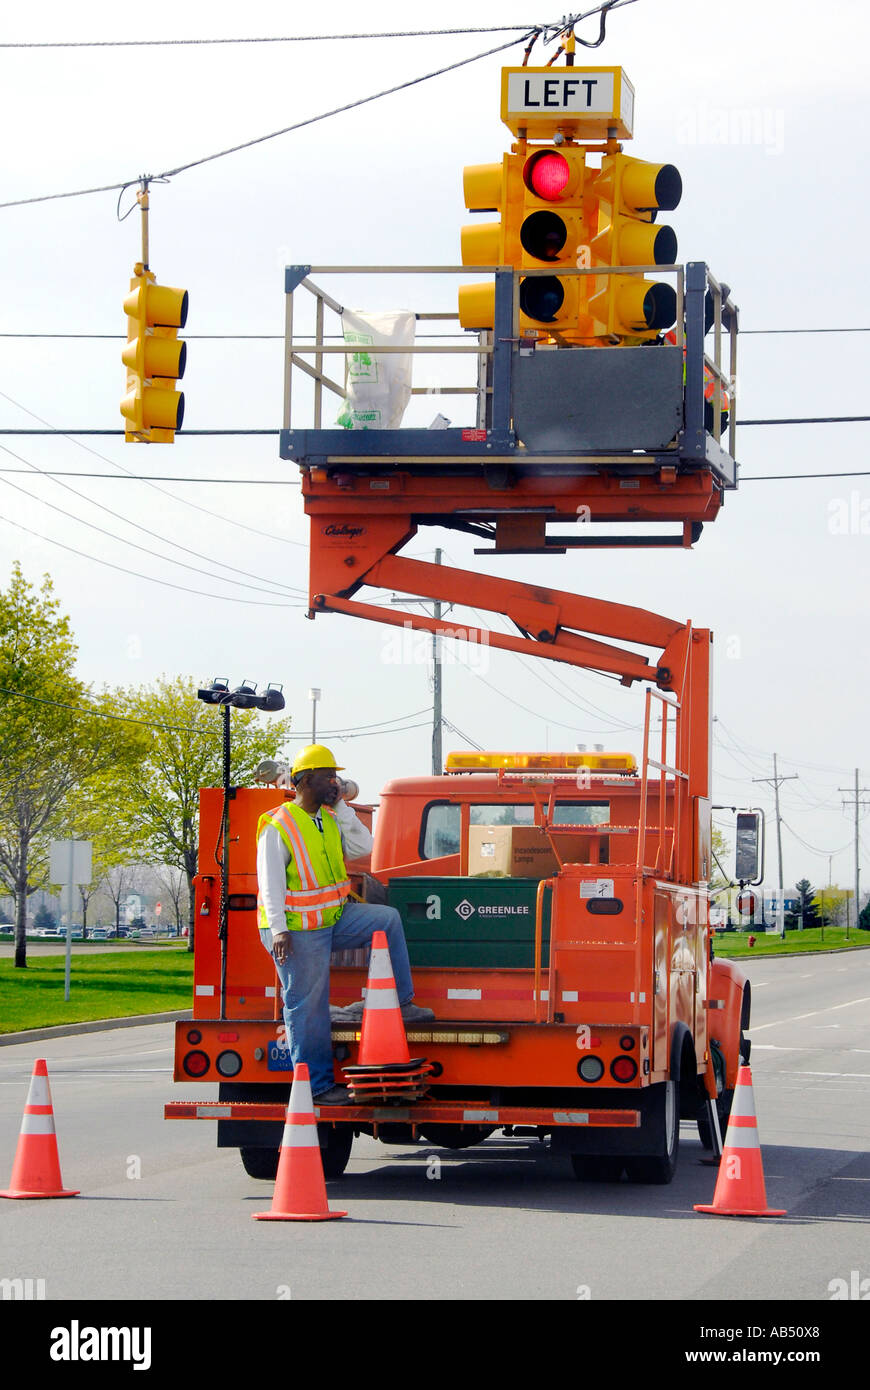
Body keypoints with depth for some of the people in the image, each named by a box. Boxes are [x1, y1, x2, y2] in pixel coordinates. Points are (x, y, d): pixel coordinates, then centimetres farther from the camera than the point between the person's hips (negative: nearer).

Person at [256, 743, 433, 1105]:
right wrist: (279, 932, -23)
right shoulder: (278, 826, -13)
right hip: (298, 931, -7)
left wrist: (341, 807, -4)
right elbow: (270, 884, -17)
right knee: (308, 1008, -3)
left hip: (335, 919, 7)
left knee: (387, 919, -2)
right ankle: (318, 1085, 5)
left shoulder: (329, 819, 10)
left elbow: (363, 847, 2)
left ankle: (398, 1003, 3)